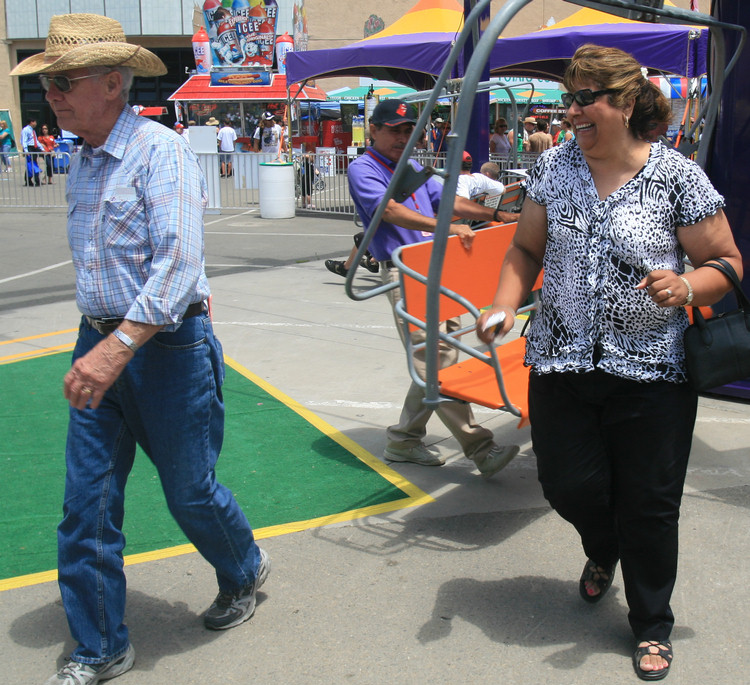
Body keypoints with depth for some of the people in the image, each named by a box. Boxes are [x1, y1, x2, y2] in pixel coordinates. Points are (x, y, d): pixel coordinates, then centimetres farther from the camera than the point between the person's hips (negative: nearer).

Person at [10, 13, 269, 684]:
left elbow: (178, 262, -25)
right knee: (86, 503, 6)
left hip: (166, 346, -7)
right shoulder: (82, 163, 11)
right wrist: (96, 345, 18)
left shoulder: (161, 151, -15)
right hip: (101, 342, 7)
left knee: (189, 490, 9)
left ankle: (245, 571, 40)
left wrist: (119, 347, -32)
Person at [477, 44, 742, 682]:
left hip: (650, 372, -3)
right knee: (568, 484, 8)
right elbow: (527, 250, 12)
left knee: (648, 504, 5)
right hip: (562, 362, 3)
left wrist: (687, 287, -22)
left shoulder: (678, 176, -7)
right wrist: (504, 307, -5)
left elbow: (727, 264, -1)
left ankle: (653, 626, 30)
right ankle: (603, 551, 46)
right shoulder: (554, 167, 4)